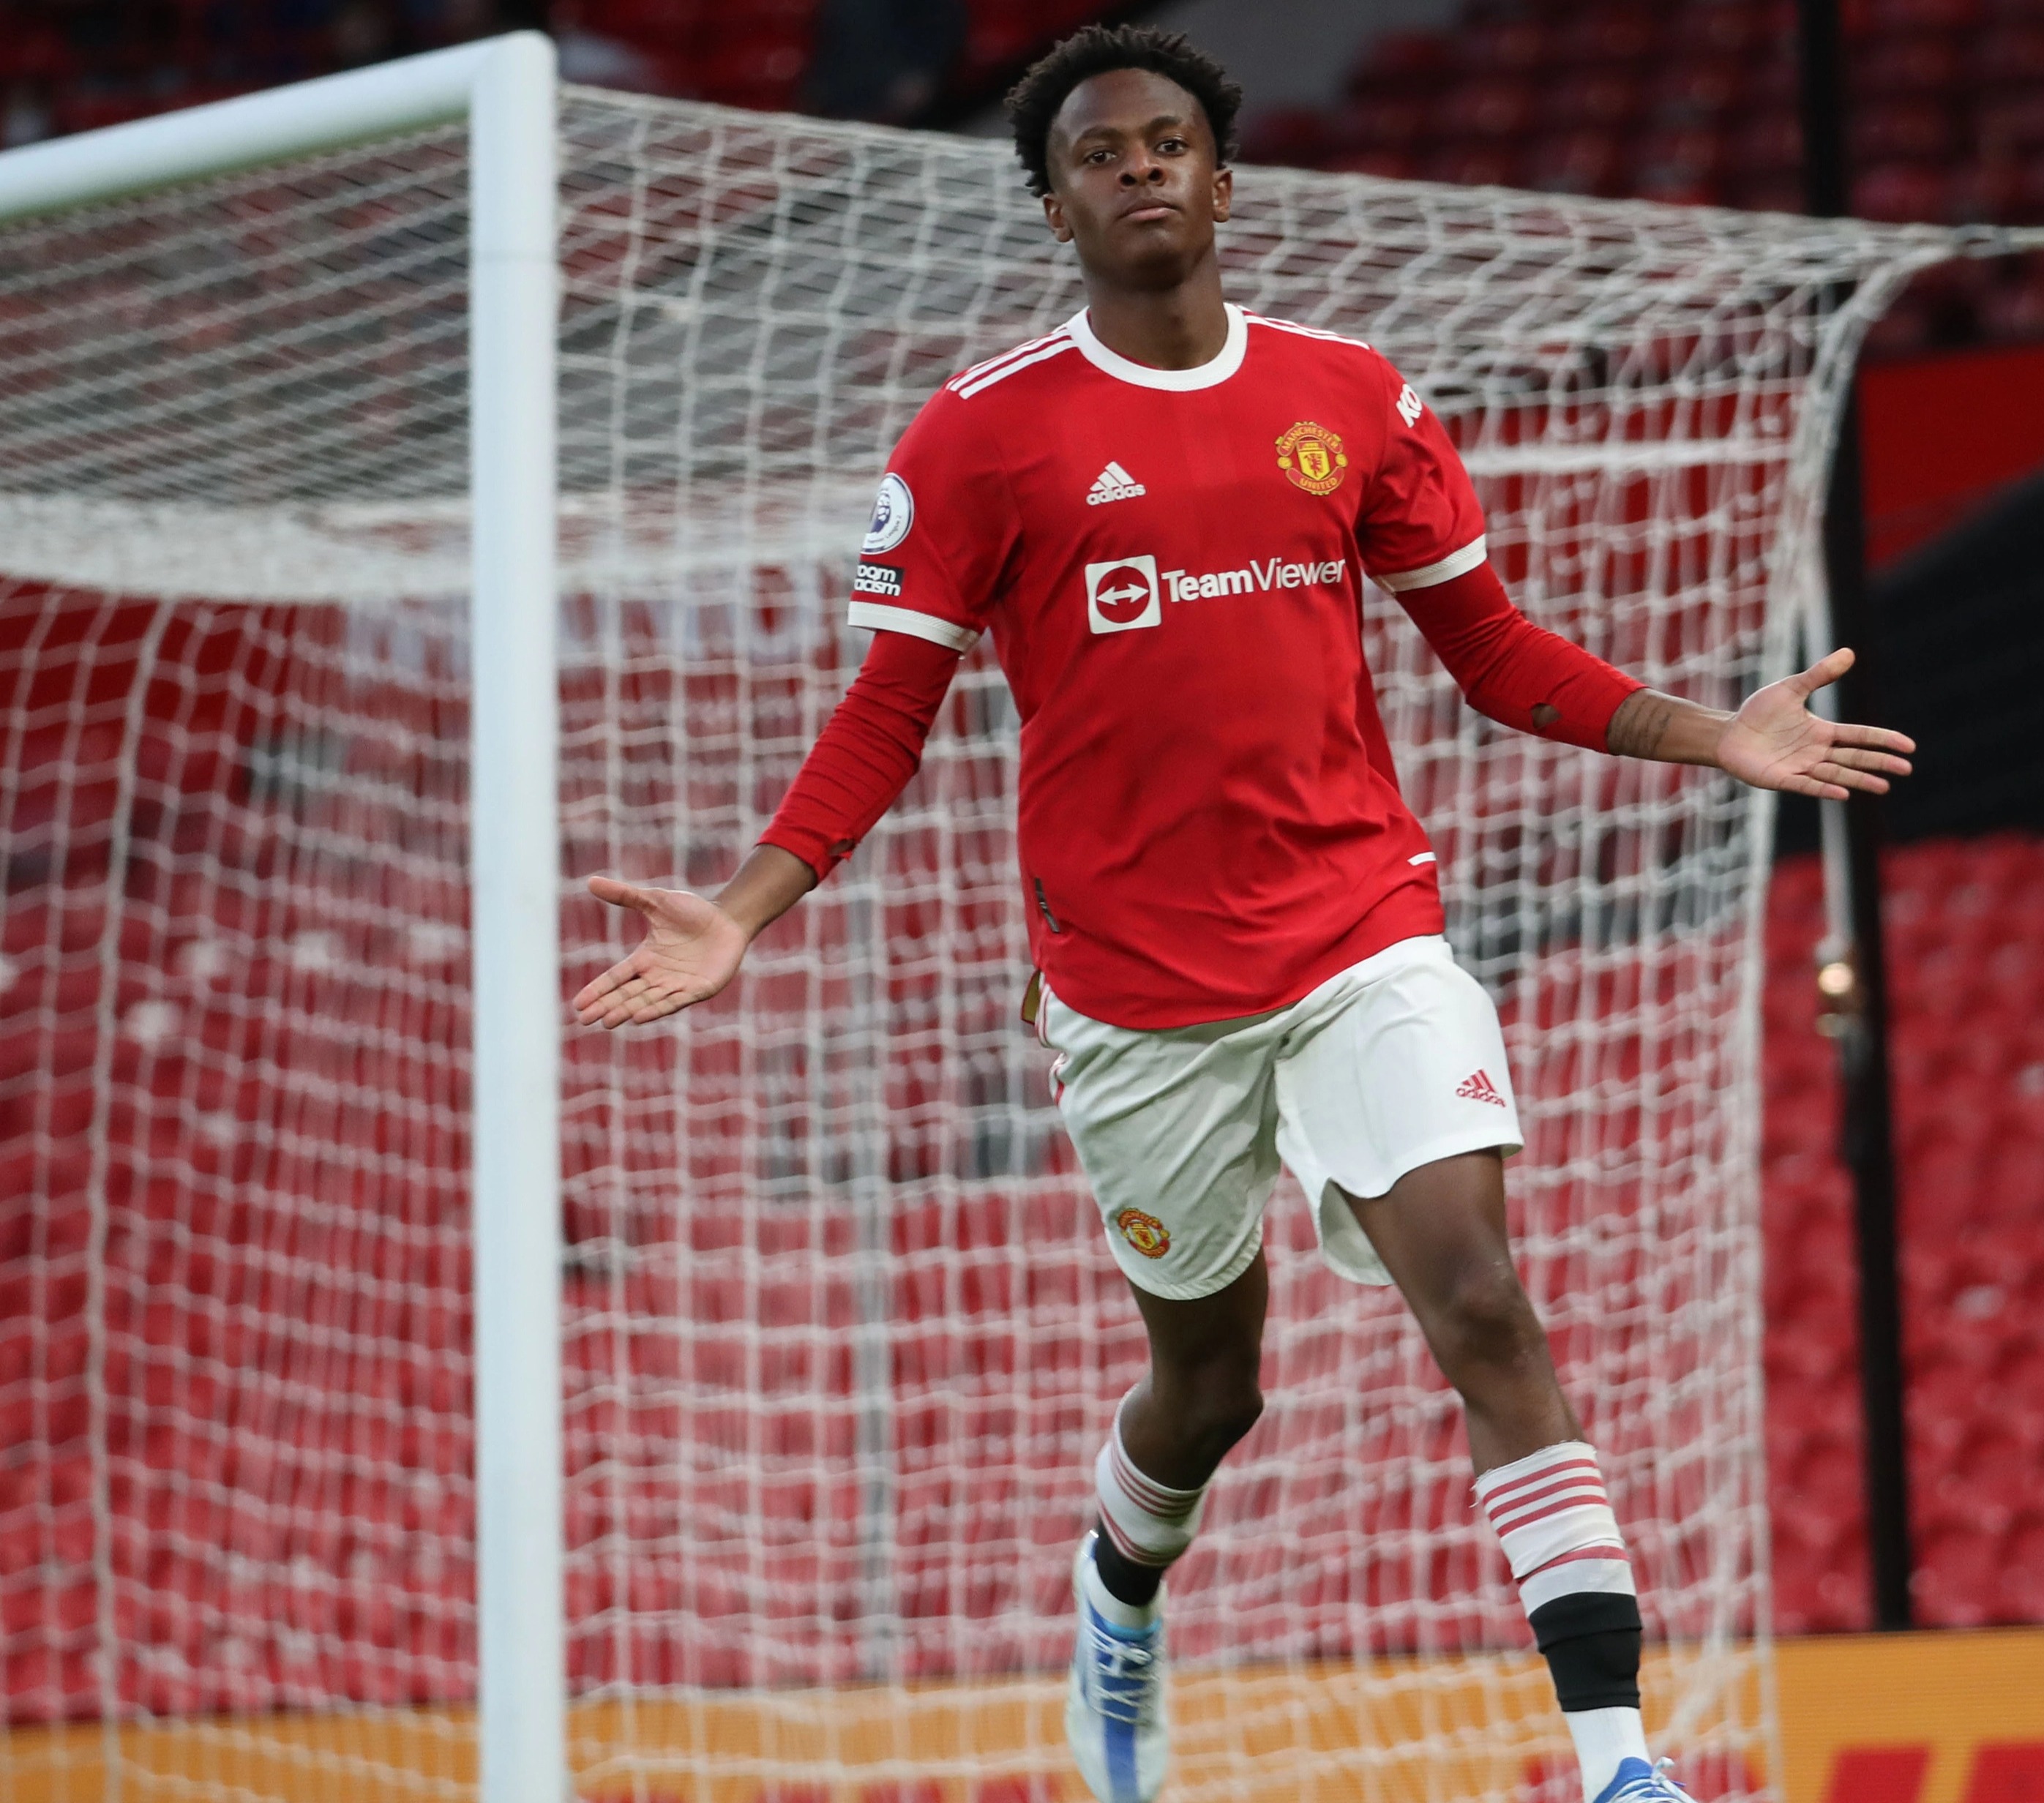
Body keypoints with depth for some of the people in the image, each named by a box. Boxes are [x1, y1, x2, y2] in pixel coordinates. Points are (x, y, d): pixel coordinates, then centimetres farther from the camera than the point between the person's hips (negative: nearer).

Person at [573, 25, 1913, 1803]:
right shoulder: (982, 435, -2)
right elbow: (889, 716, 1)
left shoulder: (1352, 396, 5)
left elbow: (1491, 646, 13)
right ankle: (1120, 1596, 48)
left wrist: (1711, 734, 2)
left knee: (1484, 1304, -17)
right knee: (1209, 1380, 12)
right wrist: (740, 913, -10)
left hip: (1367, 939, 1)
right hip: (1134, 983, -1)